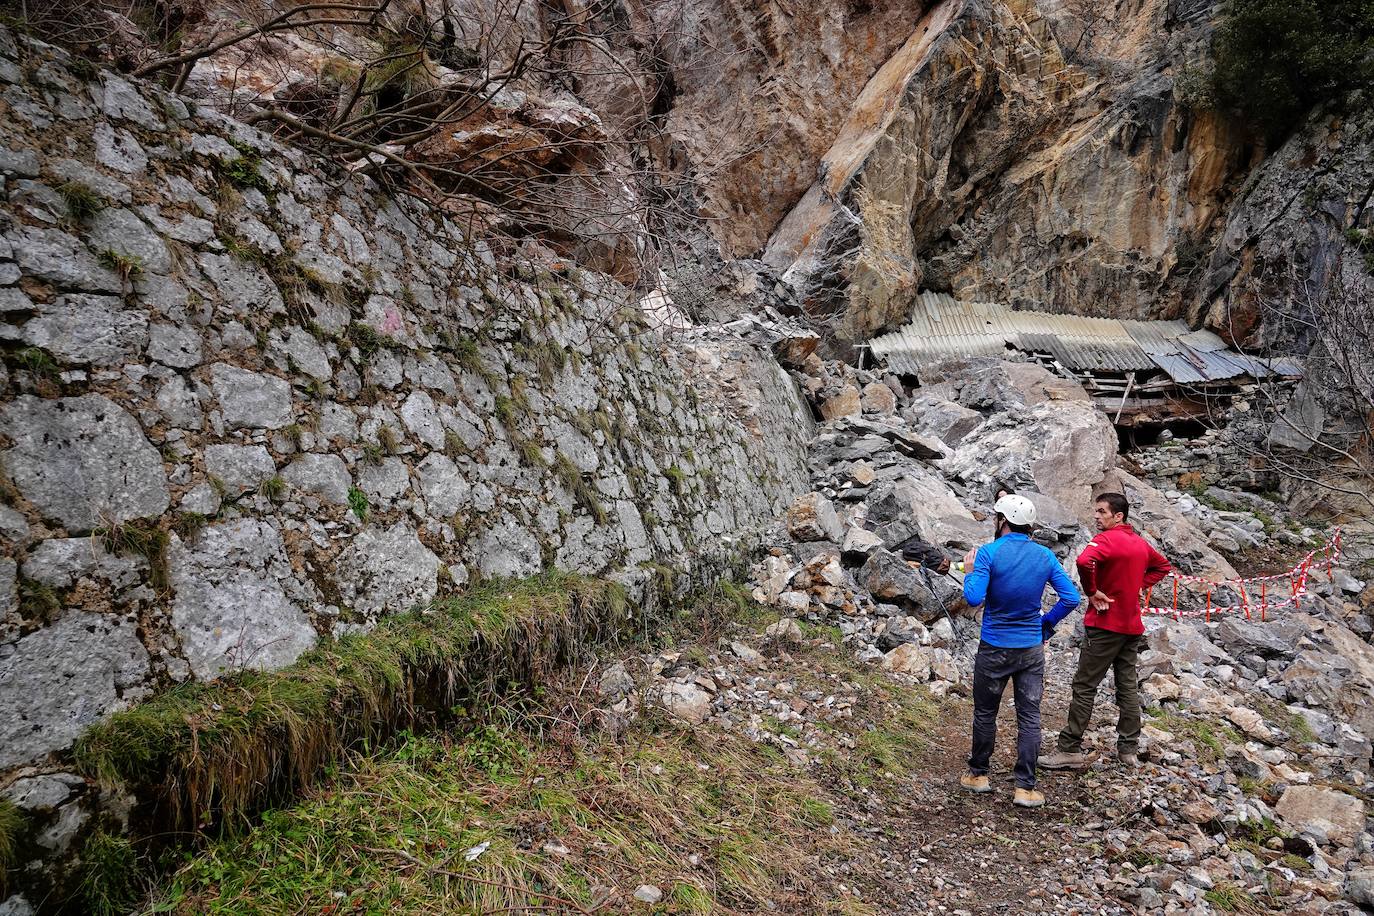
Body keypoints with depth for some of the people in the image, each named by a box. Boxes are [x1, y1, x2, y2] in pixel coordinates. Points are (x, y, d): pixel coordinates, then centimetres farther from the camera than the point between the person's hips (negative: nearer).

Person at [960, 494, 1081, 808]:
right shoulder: (1045, 555, -1)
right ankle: (1025, 788, 8)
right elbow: (1071, 598, -2)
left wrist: (969, 573, -3)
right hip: (1032, 649, 3)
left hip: (995, 649, -3)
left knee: (985, 713, 12)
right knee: (1029, 717, 6)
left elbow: (973, 598, -21)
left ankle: (978, 775, 25)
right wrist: (1045, 623, 11)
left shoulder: (989, 553, -13)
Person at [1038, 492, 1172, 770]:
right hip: (1132, 625, 8)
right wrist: (1137, 585, 15)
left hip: (1104, 624, -8)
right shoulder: (1140, 542, 10)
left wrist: (1091, 591, -20)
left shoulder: (1106, 539, -16)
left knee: (1084, 687, -3)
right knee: (1128, 687, 13)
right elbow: (1162, 566, 27)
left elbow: (1084, 561, -36)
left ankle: (1069, 749, 0)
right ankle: (1129, 748, 19)